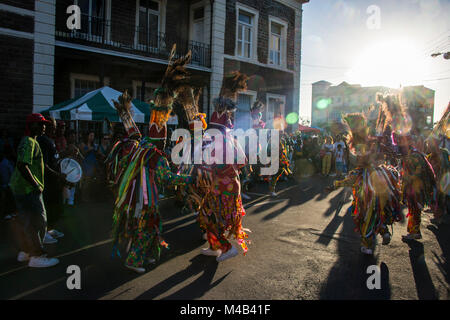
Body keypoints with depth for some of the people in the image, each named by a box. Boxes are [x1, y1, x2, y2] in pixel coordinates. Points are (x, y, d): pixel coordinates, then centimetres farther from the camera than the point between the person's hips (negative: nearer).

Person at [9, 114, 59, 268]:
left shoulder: (32, 141, 16)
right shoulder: (28, 142, -18)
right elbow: (22, 166, -28)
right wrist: (36, 185, -23)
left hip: (21, 187, 11)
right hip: (28, 189, -11)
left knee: (25, 220, 17)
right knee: (36, 221, -5)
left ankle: (25, 252, 29)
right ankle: (37, 256, 2)